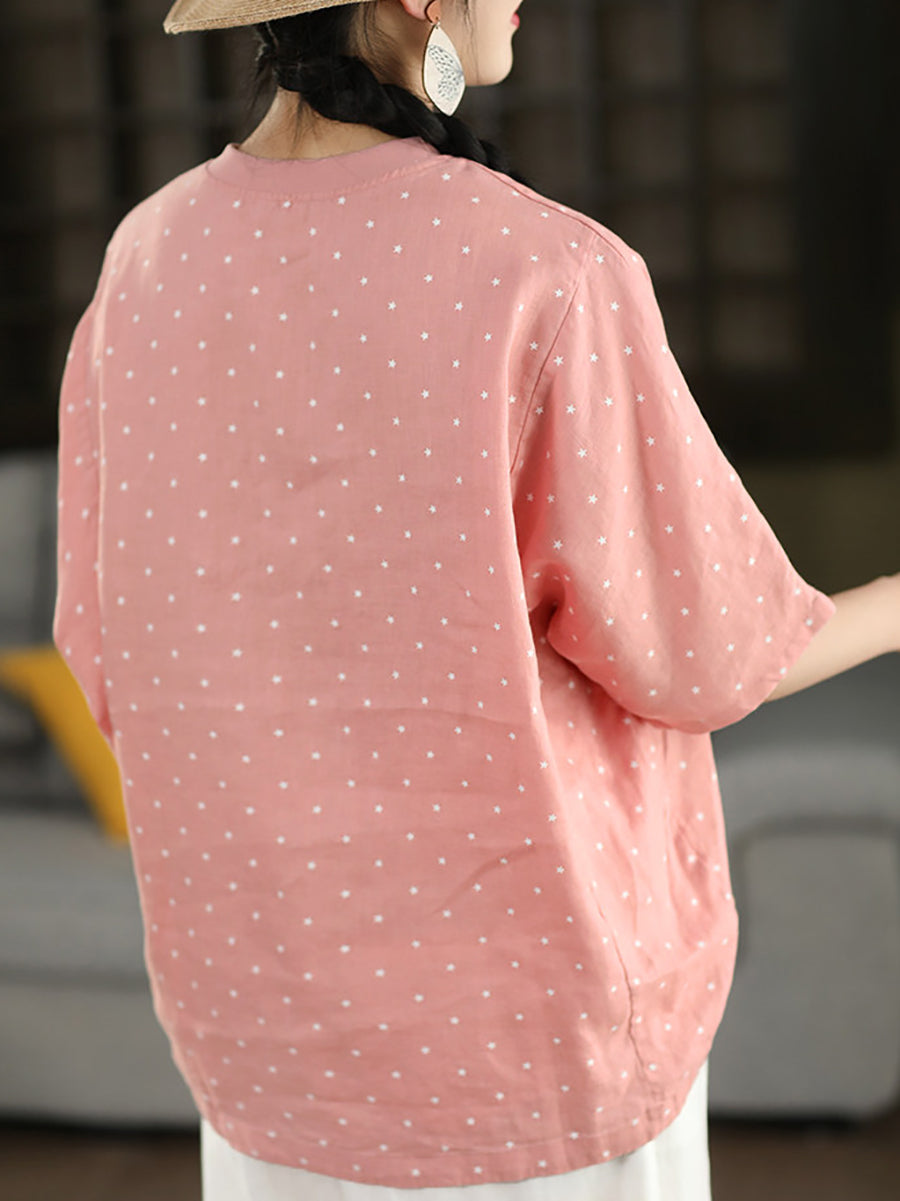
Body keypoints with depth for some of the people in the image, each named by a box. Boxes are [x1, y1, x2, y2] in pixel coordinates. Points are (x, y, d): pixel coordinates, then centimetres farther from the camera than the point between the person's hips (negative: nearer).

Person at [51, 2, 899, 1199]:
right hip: (522, 994, -4)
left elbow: (124, 665, 1)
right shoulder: (546, 279, -24)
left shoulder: (150, 265, -6)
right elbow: (700, 657, -12)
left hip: (277, 987, 5)